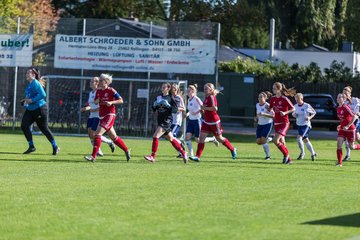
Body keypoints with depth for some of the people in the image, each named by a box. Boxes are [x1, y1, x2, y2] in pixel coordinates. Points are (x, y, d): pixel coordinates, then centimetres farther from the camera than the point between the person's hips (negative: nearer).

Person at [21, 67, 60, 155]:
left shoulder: (36, 84, -17)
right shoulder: (29, 85, 11)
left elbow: (43, 95, -29)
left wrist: (32, 100, -26)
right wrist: (26, 100, 9)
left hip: (39, 109, -9)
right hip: (30, 110, 9)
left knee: (44, 129, 0)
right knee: (24, 126, -6)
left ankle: (55, 147, 16)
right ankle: (31, 146, 2)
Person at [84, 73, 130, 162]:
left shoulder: (111, 91, -8)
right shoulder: (99, 91, 11)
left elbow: (121, 101, -7)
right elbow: (95, 102, 18)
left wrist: (111, 102, -21)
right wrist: (97, 100, -5)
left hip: (109, 115, -8)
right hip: (102, 116, 8)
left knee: (97, 133, -17)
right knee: (113, 137, 14)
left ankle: (93, 156, -18)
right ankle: (126, 150, 29)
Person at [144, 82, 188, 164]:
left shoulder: (170, 98, -5)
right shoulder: (158, 97, 13)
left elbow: (175, 110, -10)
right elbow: (153, 109, 14)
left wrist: (167, 105, -21)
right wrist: (155, 105, -6)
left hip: (167, 120, -8)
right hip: (160, 120, 8)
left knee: (155, 136, -18)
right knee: (171, 139, 16)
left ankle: (152, 156, -17)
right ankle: (183, 153, 28)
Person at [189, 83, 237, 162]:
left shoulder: (211, 97, -19)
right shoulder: (206, 97, 7)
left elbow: (214, 108, -32)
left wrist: (204, 108, -25)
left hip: (214, 122, -8)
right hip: (206, 122, 8)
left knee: (219, 138, 7)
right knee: (201, 137, -4)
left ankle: (232, 150, 29)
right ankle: (198, 156, -6)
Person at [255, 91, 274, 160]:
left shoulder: (267, 106, -18)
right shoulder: (257, 105, 3)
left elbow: (273, 115, -24)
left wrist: (264, 114, -34)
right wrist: (256, 118, 1)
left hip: (267, 124, -7)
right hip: (260, 124, 7)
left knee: (263, 141, -17)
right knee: (258, 142, -1)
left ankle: (267, 155, -1)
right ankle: (268, 139, 31)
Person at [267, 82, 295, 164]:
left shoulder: (284, 99, -12)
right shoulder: (272, 99, 5)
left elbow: (293, 109, -7)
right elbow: (269, 110, 14)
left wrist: (285, 113, -21)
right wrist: (267, 108, -9)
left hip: (284, 123, -7)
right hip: (276, 123, 7)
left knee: (275, 140, -19)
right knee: (282, 142, 10)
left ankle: (286, 154, 0)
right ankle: (288, 160, 22)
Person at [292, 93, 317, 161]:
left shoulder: (307, 106, -13)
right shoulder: (295, 106, 1)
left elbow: (314, 112, -1)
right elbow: (293, 113, 16)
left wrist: (310, 117, -17)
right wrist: (294, 115, -8)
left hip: (306, 125, -6)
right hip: (299, 125, 6)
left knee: (299, 137, -22)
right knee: (305, 140, 14)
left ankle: (302, 152, -6)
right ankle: (313, 153, 30)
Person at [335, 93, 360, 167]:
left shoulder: (345, 107, -20)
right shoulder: (338, 109, 4)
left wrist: (348, 126, -27)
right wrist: (340, 125, 11)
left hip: (350, 129, -6)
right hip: (342, 129, 6)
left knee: (352, 147, 4)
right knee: (339, 144, -10)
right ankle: (339, 162, -7)